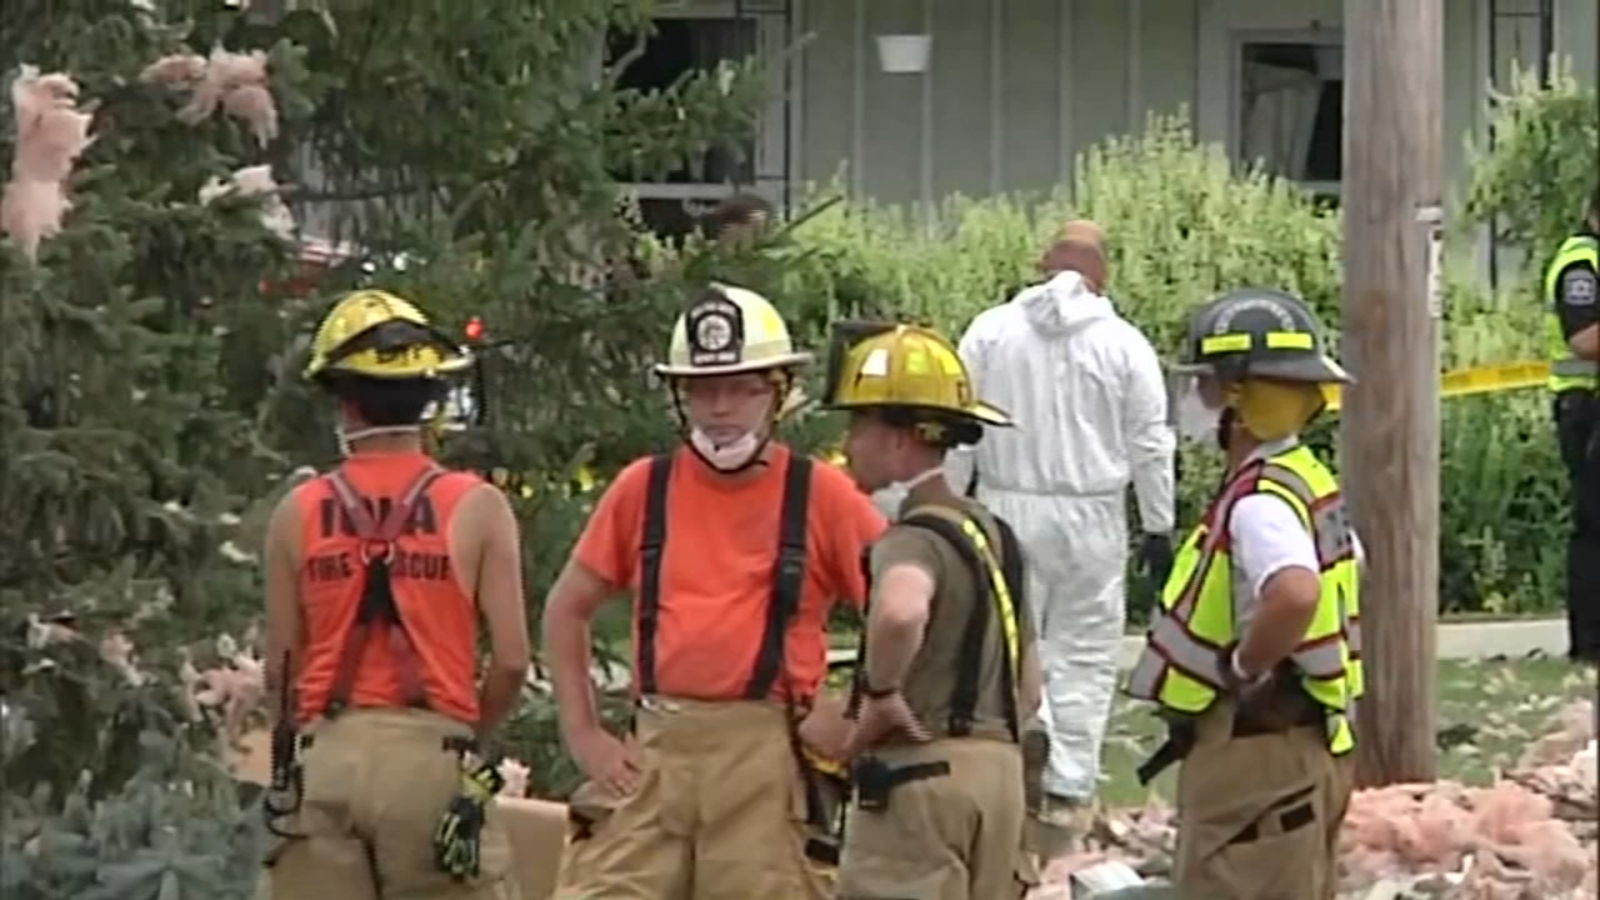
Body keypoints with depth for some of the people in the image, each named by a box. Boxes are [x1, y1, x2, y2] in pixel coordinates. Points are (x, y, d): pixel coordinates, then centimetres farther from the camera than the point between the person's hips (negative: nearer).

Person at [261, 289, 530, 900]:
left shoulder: (299, 512, 4)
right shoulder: (476, 508, 0)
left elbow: (280, 666, 6)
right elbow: (511, 660, -3)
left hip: (325, 758, 2)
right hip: (432, 758, -2)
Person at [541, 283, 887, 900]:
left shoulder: (820, 495, 2)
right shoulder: (644, 489, 10)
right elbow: (566, 610, 19)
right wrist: (583, 733, 11)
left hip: (766, 755, -2)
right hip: (653, 752, 3)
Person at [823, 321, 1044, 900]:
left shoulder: (913, 538, -14)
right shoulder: (992, 534, 16)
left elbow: (901, 610, -39)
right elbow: (1028, 687, 21)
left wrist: (880, 694, -25)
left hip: (919, 774, -9)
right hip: (998, 765, 9)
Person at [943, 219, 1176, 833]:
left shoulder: (991, 331, 1)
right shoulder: (1124, 345, -2)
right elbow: (1150, 447, 1)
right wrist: (1158, 529, 9)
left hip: (1007, 508, 1)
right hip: (1091, 517, -1)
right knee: (1084, 654, 6)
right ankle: (1067, 792, 4)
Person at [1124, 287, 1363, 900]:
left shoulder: (1258, 503, -21)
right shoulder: (1310, 484, 10)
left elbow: (1296, 593, -40)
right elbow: (1348, 570, 27)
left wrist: (1243, 667, -24)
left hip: (1256, 759, -10)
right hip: (1308, 750, 10)